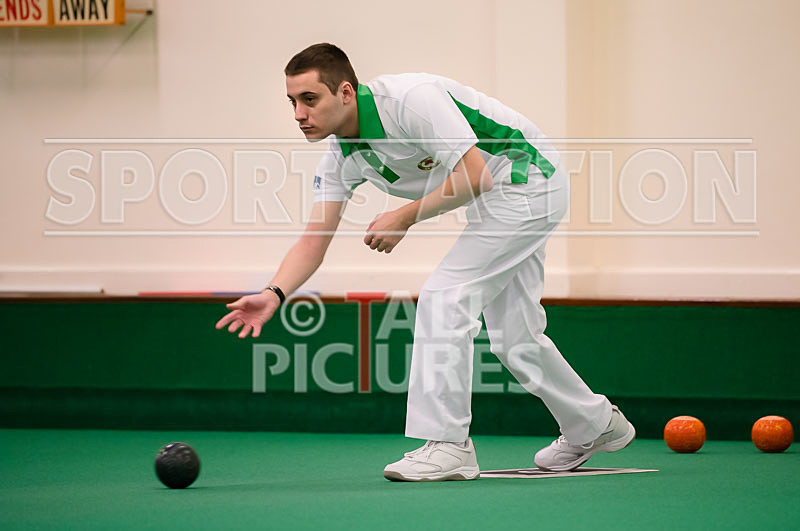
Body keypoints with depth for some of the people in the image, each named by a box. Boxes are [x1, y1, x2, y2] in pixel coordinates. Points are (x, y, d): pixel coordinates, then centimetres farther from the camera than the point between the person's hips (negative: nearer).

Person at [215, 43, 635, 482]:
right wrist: (275, 293, -22)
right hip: (498, 200, 9)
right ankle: (595, 426, 33)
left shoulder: (410, 99, -29)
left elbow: (476, 175, -29)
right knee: (512, 338, 14)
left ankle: (446, 445, -15)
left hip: (524, 180, -9)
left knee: (443, 296, -17)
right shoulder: (341, 157, -3)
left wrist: (406, 216, -25)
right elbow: (314, 239, -6)